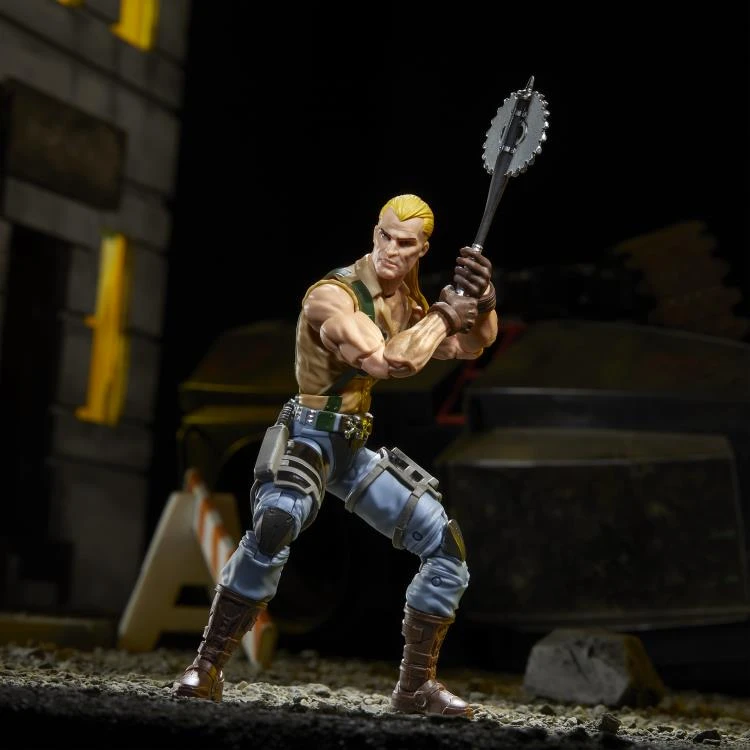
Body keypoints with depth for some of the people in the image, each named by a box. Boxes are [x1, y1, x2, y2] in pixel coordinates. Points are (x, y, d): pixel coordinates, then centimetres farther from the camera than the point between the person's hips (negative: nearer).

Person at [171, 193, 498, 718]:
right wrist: (445, 314, -19)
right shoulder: (333, 295, -18)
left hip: (358, 448, 8)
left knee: (448, 546, 5)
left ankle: (416, 686, 16)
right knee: (274, 526, -37)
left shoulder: (407, 301, 7)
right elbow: (390, 361, -31)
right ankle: (207, 669, -28)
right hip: (311, 437, -8)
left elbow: (472, 346, 14)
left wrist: (481, 300, -6)